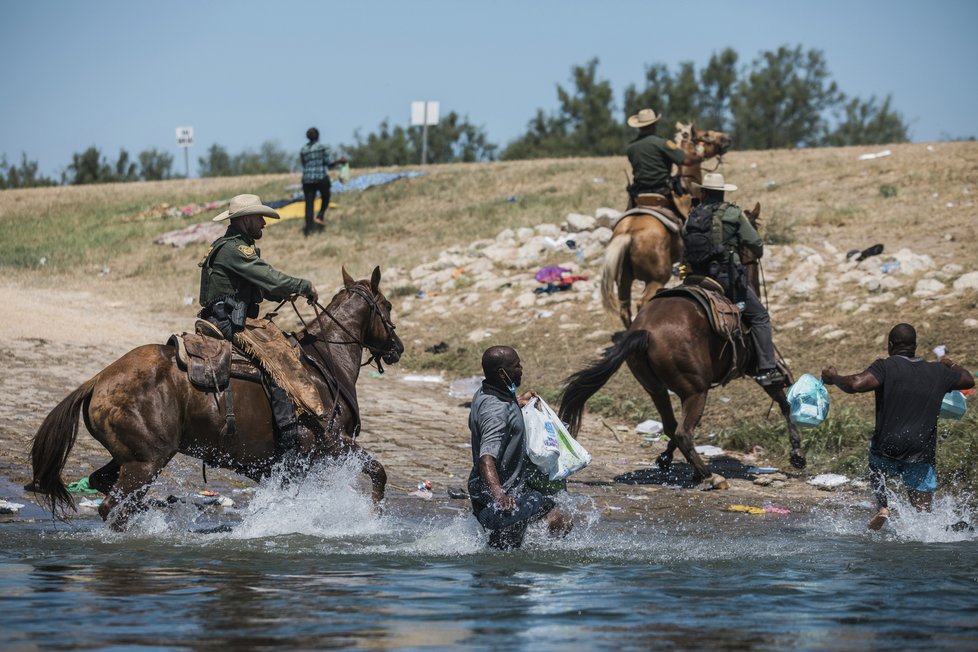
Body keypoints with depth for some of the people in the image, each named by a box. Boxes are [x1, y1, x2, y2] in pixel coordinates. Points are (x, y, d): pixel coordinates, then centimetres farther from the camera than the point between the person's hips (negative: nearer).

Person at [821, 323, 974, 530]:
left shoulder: (886, 367, -6)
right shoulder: (938, 372, 9)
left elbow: (855, 385, -22)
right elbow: (969, 381, 27)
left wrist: (833, 378, -2)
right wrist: (951, 366, 47)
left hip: (888, 448, -2)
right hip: (923, 454, 2)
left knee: (876, 460, 33)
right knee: (923, 511, 8)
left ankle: (882, 506, 13)